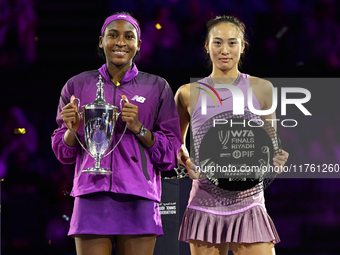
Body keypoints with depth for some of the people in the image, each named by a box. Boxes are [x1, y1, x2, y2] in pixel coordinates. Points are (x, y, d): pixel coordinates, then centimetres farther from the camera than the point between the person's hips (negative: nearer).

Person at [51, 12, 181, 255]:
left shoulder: (158, 88, 10)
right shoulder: (78, 86, 12)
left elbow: (171, 155, 6)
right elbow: (63, 152, 16)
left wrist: (138, 128, -9)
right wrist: (72, 129, -5)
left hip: (138, 201, 0)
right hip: (92, 199, 1)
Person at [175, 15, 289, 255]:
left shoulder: (261, 89, 5)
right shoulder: (189, 93, 5)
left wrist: (277, 159, -7)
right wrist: (186, 162, -1)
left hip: (248, 206, 0)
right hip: (205, 206, 0)